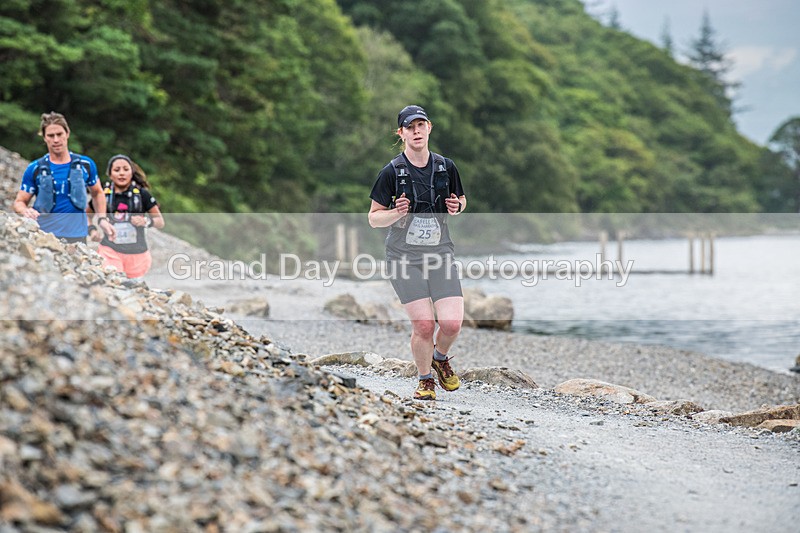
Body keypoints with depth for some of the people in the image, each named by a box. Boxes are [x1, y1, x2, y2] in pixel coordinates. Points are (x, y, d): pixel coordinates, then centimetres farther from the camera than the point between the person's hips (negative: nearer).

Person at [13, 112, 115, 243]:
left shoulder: (86, 164, 6)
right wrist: (26, 211, -17)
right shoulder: (35, 169, 2)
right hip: (45, 236, -1)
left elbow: (97, 193, 21)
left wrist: (102, 219, 8)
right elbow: (19, 202, 6)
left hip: (77, 236, 2)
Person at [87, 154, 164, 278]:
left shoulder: (142, 194, 2)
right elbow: (85, 213, 21)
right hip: (110, 251, -1)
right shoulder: (103, 195, 3)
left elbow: (160, 222, 5)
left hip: (137, 254, 1)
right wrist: (91, 230, 4)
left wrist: (147, 221, -14)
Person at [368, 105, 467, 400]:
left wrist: (456, 207, -3)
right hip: (404, 257, -2)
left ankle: (440, 357, 25)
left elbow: (461, 199, 21)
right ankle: (425, 380, 14)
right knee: (424, 324, -13)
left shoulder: (446, 167, 5)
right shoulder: (392, 171, -4)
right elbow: (374, 218, 0)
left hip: (440, 254, 3)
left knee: (452, 323, -11)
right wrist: (396, 213, -20)